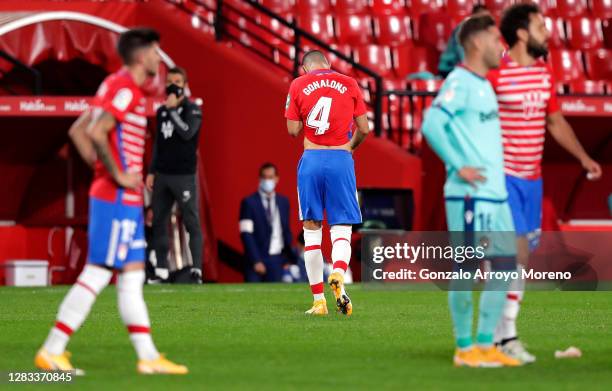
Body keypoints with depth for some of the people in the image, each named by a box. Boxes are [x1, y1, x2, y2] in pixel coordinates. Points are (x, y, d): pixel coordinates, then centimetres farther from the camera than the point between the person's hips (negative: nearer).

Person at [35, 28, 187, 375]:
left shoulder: (115, 86, 15)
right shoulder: (126, 89, -14)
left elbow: (78, 131, 20)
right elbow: (96, 132, -26)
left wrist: (101, 167, 13)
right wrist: (117, 175, -18)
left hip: (126, 200, 10)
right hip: (118, 199, -10)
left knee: (133, 275, 9)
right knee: (96, 274, -7)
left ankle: (148, 356, 10)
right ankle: (51, 352, -4)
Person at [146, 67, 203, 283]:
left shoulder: (192, 109, -3)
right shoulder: (162, 111, 14)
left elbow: (187, 132, -22)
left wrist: (172, 109, -16)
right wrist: (151, 172, 15)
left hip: (184, 176, -6)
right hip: (162, 175, 6)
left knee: (192, 223, -9)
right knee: (159, 223, 6)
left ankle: (196, 269, -13)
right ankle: (162, 270, 12)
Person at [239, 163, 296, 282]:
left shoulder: (283, 202, 11)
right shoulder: (249, 202, -3)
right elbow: (246, 234, -9)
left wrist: (288, 259, 8)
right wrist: (256, 261, -15)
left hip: (277, 261, 4)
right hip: (256, 261, -4)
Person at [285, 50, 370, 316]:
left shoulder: (298, 85, 5)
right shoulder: (349, 84, 7)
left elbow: (293, 130, 3)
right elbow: (363, 129, 7)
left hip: (311, 160, 0)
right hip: (341, 160, 0)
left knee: (311, 230, 8)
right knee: (342, 230, 0)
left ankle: (318, 300, 8)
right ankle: (338, 275, -31)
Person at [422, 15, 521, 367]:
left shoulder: (483, 84, 17)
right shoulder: (459, 82, -11)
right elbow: (432, 125, -23)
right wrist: (458, 167, -20)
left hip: (496, 194, 9)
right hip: (469, 195, -9)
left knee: (506, 265, 9)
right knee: (467, 268, -3)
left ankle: (486, 344, 15)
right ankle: (465, 348, 3)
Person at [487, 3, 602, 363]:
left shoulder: (545, 72, 11)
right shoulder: (495, 74, -13)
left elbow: (556, 121, 21)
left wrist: (583, 157, 13)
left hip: (532, 178, 8)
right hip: (503, 176, -7)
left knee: (519, 258, 9)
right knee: (517, 252, -14)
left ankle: (498, 334, 16)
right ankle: (507, 336, -8)